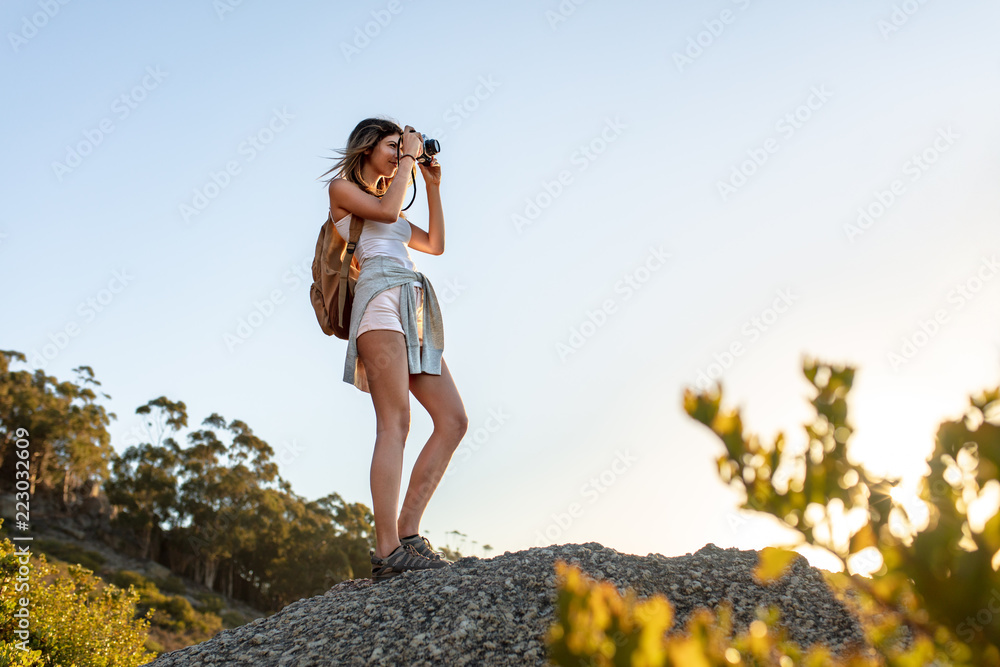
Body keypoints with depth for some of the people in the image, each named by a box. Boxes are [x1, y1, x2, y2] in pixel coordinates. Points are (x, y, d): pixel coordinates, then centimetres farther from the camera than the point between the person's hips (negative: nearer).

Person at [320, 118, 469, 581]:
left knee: (453, 420, -6)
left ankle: (407, 533, -8)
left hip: (413, 311, 8)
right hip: (382, 296, -8)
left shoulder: (385, 201, 33)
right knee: (395, 423, -21)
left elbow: (435, 244, 27)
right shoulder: (342, 188, 12)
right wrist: (408, 160, 6)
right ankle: (387, 552, -26)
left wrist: (432, 184, 25)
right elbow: (386, 211, -7)